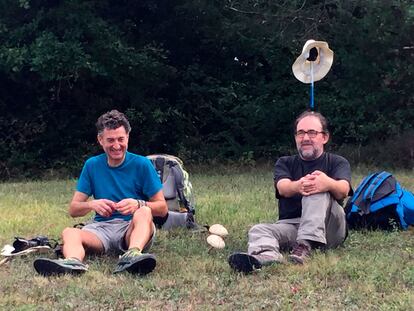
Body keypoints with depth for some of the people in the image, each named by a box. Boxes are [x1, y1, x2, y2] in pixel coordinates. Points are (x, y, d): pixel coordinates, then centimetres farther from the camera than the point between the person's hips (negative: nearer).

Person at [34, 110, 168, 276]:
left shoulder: (141, 164, 1)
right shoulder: (92, 165, 9)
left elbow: (162, 208, 0)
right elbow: (73, 209, 8)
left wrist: (138, 204, -21)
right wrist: (92, 205, -14)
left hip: (132, 227, -2)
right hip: (101, 227, 2)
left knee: (144, 212, -34)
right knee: (69, 232, -26)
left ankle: (133, 254, -62)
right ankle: (73, 262, -59)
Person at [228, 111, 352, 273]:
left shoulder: (337, 162, 12)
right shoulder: (284, 163, 17)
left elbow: (343, 190, -12)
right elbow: (283, 188, -8)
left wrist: (329, 184, -40)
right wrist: (298, 186, -35)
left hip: (329, 228, -2)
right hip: (290, 224, 2)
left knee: (318, 192, -26)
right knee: (259, 230, -26)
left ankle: (306, 246, -45)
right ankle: (268, 256, -60)